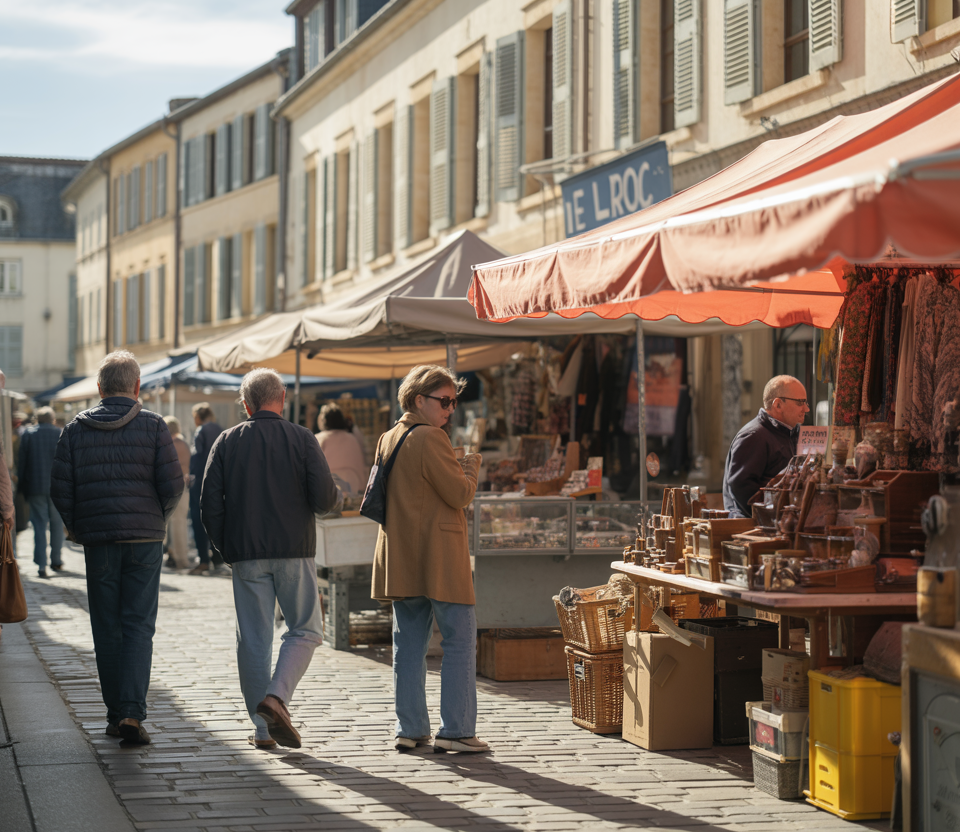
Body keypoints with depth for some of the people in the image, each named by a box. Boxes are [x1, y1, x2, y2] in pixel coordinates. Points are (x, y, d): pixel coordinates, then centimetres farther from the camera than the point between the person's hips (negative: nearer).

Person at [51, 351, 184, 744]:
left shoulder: (76, 429, 3)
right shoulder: (153, 426, -2)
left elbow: (60, 488, -1)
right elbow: (173, 483, -6)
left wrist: (76, 527, 15)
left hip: (98, 539, 2)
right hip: (145, 539, -1)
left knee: (107, 629, 9)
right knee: (139, 626, 0)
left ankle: (116, 714, 13)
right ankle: (132, 713, -13)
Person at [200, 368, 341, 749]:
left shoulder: (227, 442, 4)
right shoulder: (301, 439, -3)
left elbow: (209, 503, 1)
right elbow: (323, 498, -10)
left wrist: (225, 547, 12)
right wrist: (337, 496, 14)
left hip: (246, 555, 2)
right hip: (294, 551, -2)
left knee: (253, 640, 7)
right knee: (305, 630, 10)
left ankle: (263, 727, 8)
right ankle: (276, 697, -12)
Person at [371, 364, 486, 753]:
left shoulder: (387, 440, 13)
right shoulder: (430, 438, -13)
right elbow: (460, 495, -15)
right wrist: (471, 471, 7)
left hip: (400, 557, 8)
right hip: (439, 558, -8)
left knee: (409, 644, 10)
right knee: (460, 640, -2)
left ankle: (410, 728, 12)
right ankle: (456, 730, -3)